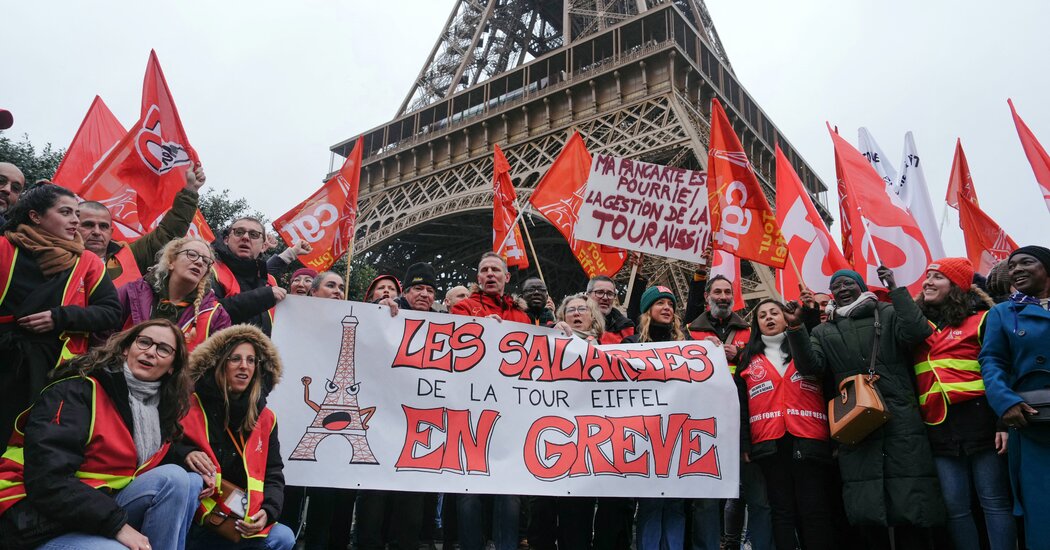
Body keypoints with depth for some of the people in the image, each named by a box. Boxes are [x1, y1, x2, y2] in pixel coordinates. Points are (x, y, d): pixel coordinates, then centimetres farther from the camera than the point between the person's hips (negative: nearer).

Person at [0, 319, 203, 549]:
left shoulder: (162, 407, 8)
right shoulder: (78, 391, -14)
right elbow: (47, 480, -23)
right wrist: (118, 524, -27)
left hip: (99, 508, 7)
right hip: (40, 522, -7)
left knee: (191, 482, -12)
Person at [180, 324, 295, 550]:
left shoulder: (265, 419, 8)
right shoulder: (189, 406, -1)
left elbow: (273, 476, 8)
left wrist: (268, 511, -11)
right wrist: (184, 454, -23)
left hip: (240, 522, 4)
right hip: (191, 519, -4)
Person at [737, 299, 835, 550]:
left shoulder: (807, 348, 15)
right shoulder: (748, 358, 16)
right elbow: (741, 404, 9)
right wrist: (743, 444, 2)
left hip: (808, 440, -1)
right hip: (769, 444, 1)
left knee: (814, 511, -3)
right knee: (782, 511, 5)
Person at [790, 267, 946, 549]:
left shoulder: (889, 314, 12)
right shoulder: (824, 332, 17)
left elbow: (918, 332, -7)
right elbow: (810, 366, 3)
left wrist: (895, 289, -5)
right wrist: (795, 329, -9)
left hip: (901, 421, -1)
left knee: (910, 504, -4)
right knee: (866, 511, 1)